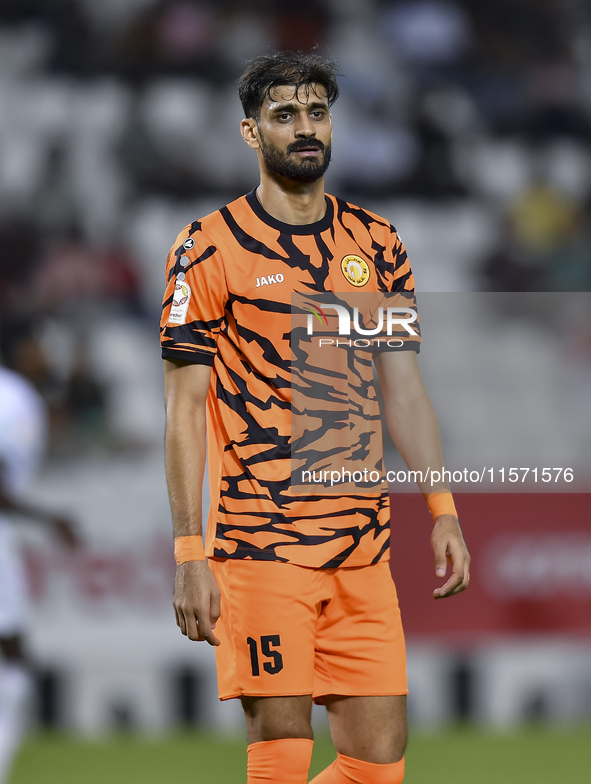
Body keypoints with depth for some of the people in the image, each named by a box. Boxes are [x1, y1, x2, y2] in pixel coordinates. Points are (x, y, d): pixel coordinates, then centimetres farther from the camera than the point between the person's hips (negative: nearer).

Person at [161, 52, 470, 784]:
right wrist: (189, 554, -11)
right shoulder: (209, 249, -2)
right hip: (260, 543, -5)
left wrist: (443, 510, 5)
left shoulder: (379, 247, 12)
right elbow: (186, 407, -4)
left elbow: (403, 388, 15)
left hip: (363, 549, 5)